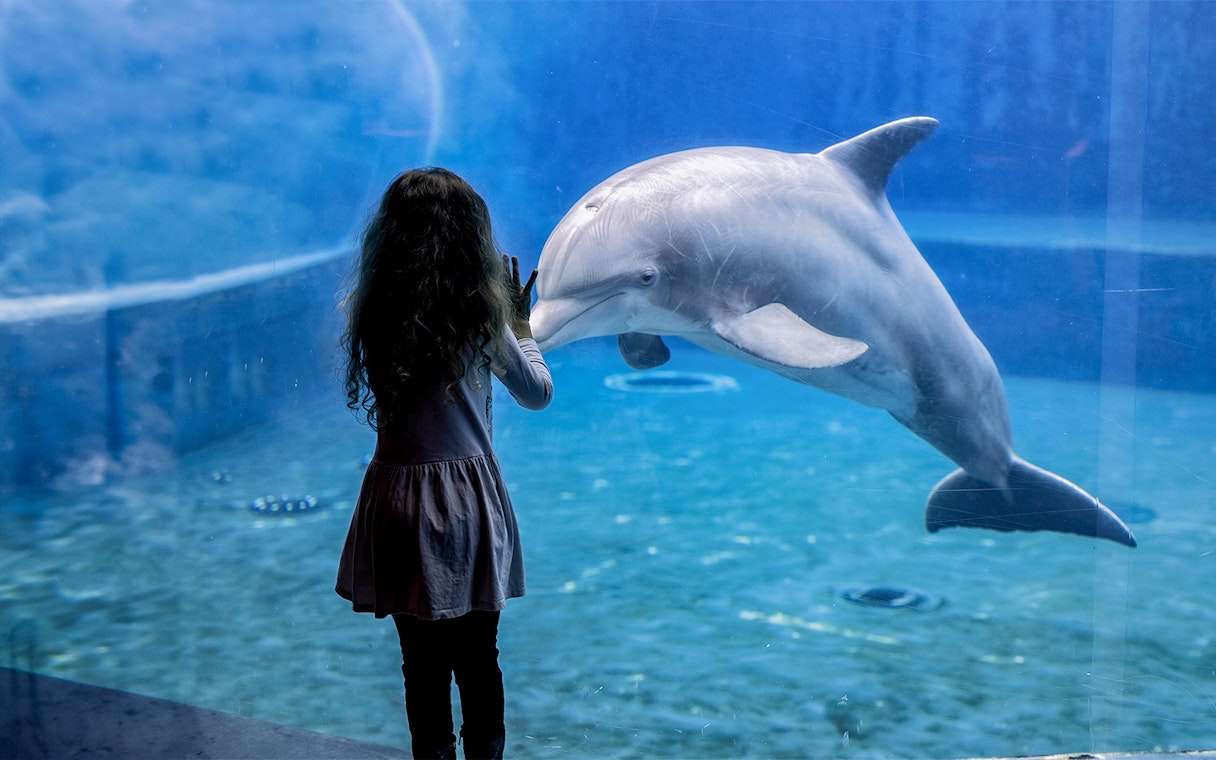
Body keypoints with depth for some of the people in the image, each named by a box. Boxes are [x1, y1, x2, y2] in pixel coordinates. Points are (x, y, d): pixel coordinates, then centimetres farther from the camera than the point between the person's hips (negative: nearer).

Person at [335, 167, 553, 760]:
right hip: (469, 501, -2)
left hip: (398, 500, 2)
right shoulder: (480, 315, -11)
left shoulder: (371, 314, -4)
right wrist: (521, 327, 18)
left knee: (422, 663, 11)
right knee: (478, 660, 12)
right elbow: (538, 393, 1)